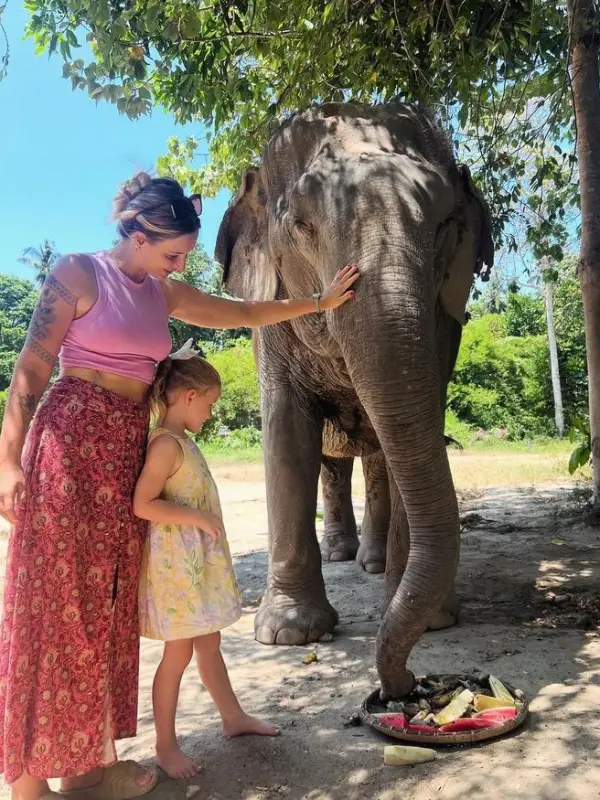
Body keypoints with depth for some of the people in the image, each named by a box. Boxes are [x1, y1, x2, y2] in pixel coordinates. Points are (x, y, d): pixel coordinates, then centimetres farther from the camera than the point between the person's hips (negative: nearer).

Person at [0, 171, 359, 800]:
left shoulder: (165, 293, 15)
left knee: (107, 602, 8)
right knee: (54, 601, -3)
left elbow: (242, 314, 23)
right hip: (70, 441, -7)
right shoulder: (78, 273, -5)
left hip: (128, 450, 7)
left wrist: (319, 302, 26)